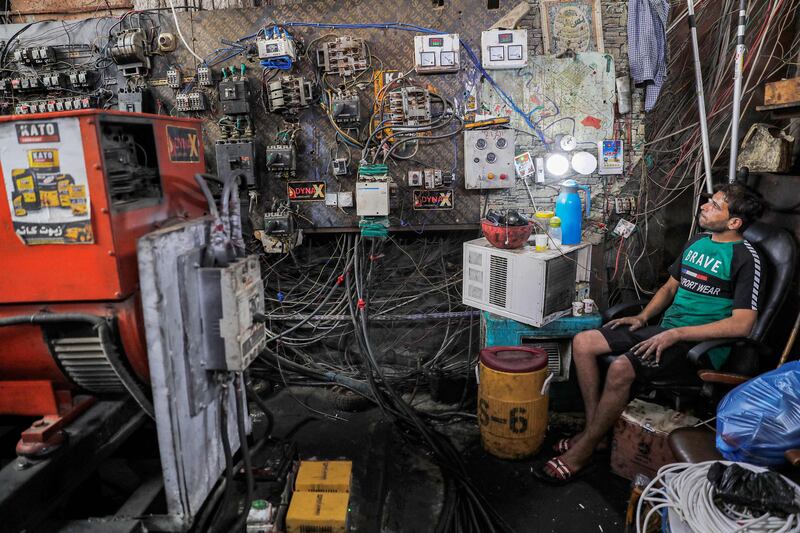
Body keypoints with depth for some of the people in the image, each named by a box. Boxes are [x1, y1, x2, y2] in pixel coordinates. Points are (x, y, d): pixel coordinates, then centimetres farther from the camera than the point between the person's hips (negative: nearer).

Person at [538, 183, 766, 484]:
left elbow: (742, 324, -19)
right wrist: (643, 317, 6)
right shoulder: (697, 241, 14)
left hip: (701, 343, -8)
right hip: (665, 329, 8)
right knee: (582, 343, -7)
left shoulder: (746, 258, -11)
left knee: (622, 368, -33)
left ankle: (582, 452, -15)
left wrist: (675, 334, -23)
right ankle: (594, 430, 1)